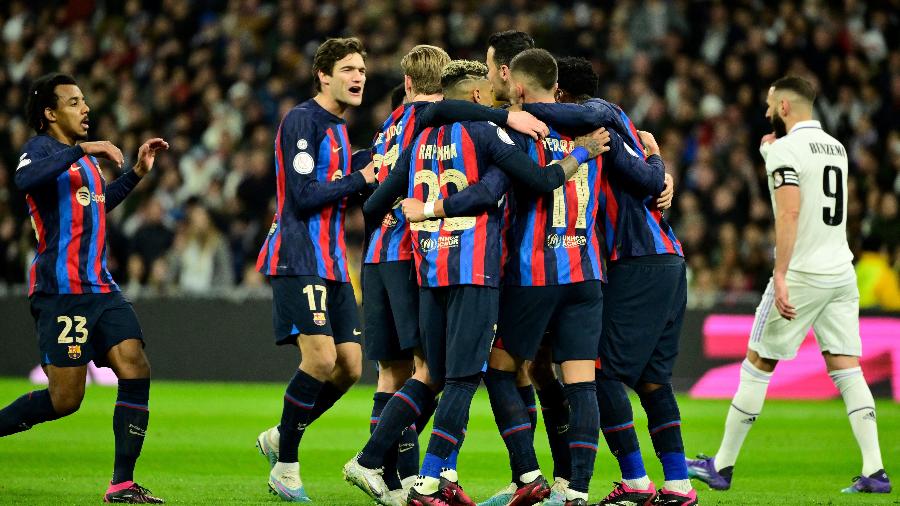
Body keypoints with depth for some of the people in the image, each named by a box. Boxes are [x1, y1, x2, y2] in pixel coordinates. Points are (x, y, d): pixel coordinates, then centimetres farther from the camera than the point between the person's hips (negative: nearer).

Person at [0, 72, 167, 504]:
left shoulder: (82, 156, 22)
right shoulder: (41, 148, -4)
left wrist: (137, 173, 33)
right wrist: (82, 150, -29)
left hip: (100, 288, 8)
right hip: (61, 291, -8)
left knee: (135, 370, -7)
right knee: (65, 398, -9)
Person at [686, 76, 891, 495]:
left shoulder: (785, 149, -10)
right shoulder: (835, 147, 15)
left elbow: (790, 212, -21)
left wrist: (781, 276, -26)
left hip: (803, 273, -7)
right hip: (842, 272, 7)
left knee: (757, 365, 3)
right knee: (846, 369, 3)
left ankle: (723, 465, 10)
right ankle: (874, 472, -8)